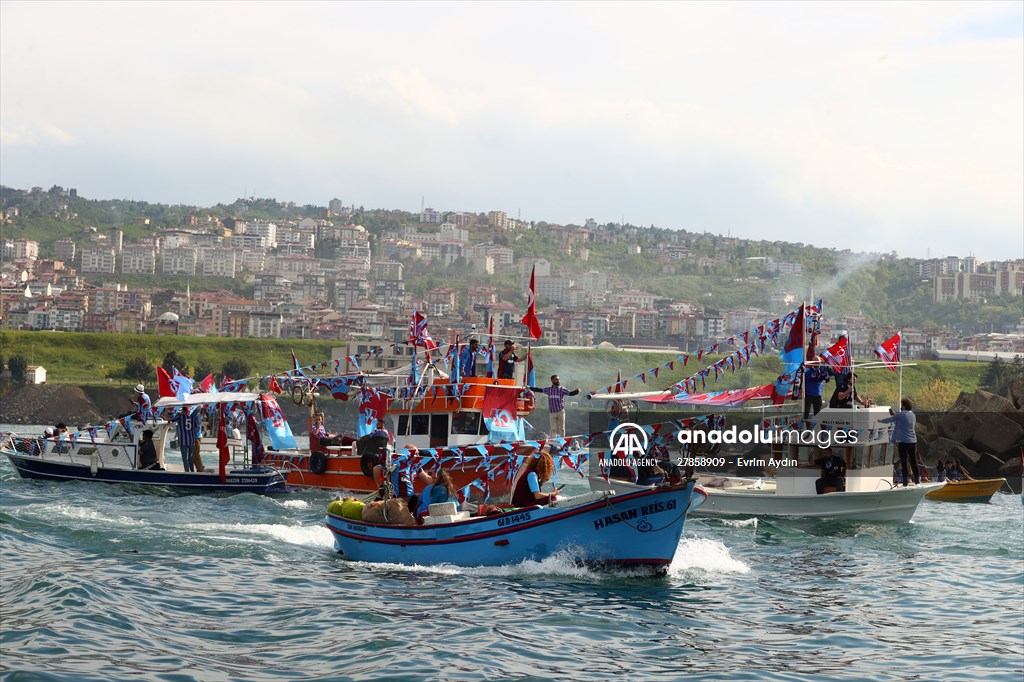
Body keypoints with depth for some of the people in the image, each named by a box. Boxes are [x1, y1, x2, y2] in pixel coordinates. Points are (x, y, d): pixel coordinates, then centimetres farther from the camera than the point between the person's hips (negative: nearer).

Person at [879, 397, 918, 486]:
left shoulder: (900, 415, -9)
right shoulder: (913, 415, 11)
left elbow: (889, 420, 2)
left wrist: (880, 421, 20)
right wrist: (894, 415, 30)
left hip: (903, 442, -6)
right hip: (913, 441, 6)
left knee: (903, 463, -2)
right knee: (913, 462, 12)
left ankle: (905, 483, -3)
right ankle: (917, 481, 14)